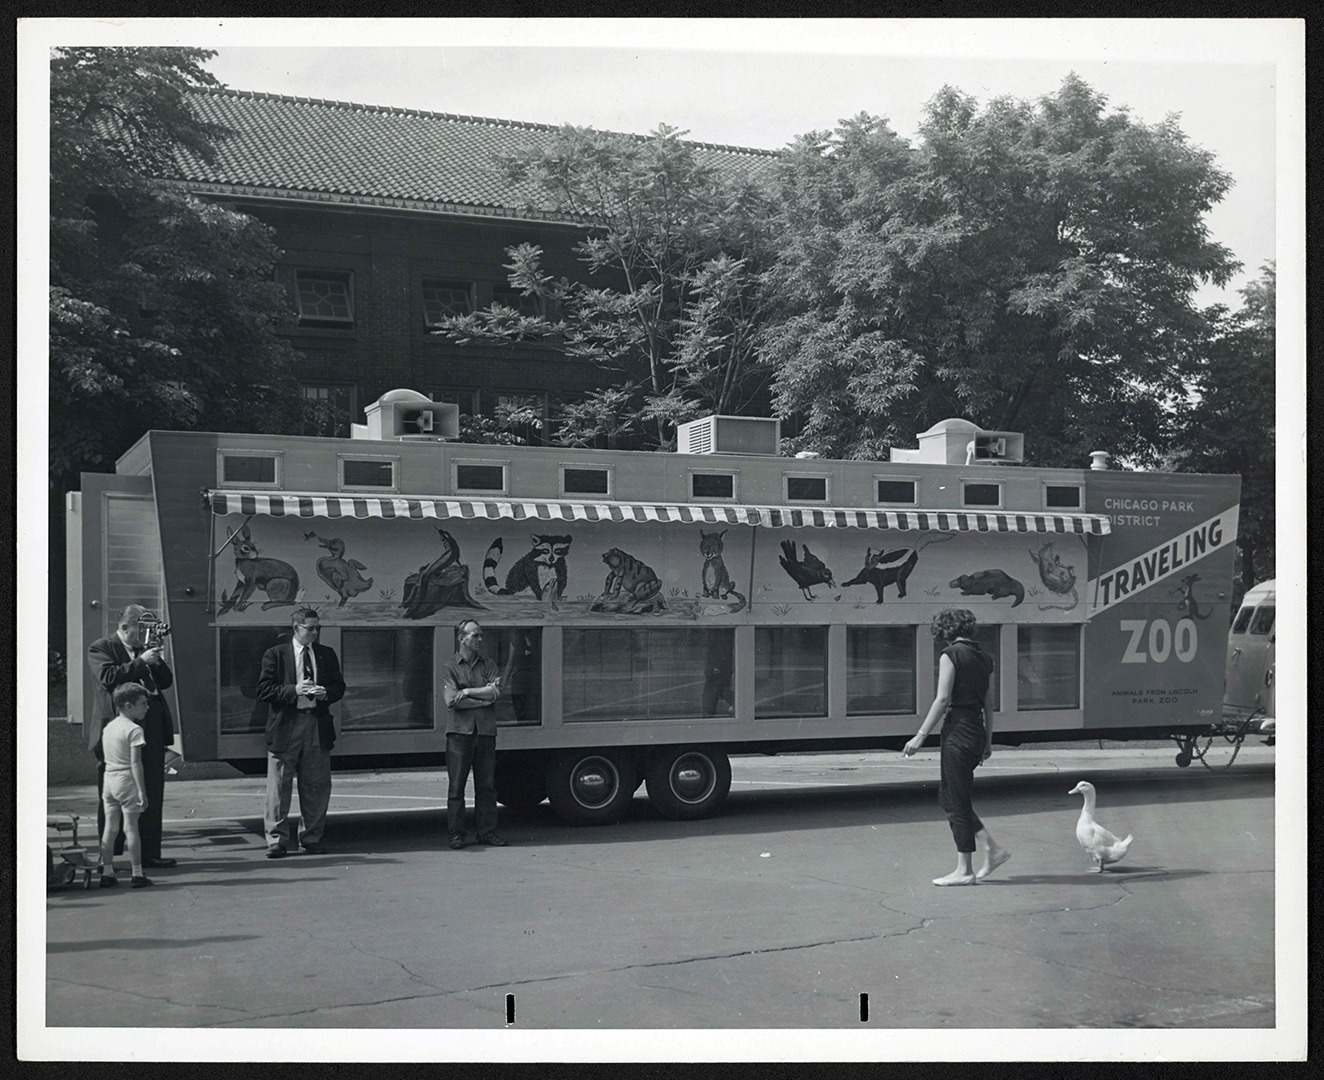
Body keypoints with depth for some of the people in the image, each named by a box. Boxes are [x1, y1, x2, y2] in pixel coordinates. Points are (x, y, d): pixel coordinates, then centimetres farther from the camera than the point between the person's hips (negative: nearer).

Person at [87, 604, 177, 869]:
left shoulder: (146, 650, 17)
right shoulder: (100, 648, -1)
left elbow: (166, 682, 13)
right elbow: (108, 677, -18)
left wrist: (158, 658, -2)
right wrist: (141, 662, -17)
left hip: (150, 731, 6)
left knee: (151, 797, 6)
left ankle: (149, 854, 12)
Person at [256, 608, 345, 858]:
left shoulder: (327, 654, 12)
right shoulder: (275, 655, 1)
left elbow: (339, 687, 15)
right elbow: (264, 690, -4)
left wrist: (325, 694, -7)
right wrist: (294, 690, -16)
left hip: (318, 726, 3)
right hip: (285, 726, -3)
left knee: (317, 786, 6)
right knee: (279, 786, 0)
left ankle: (312, 837, 18)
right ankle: (277, 839, 9)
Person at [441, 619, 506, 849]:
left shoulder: (488, 664, 13)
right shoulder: (450, 667, 3)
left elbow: (496, 692, -2)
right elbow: (451, 700, -10)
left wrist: (468, 692, -8)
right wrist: (484, 696, -8)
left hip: (485, 731, 3)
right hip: (460, 731, -3)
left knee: (486, 785, 5)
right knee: (456, 786, -1)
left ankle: (486, 832, 11)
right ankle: (456, 835, 4)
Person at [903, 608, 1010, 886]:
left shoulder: (950, 655, -10)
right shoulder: (984, 657, 12)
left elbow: (942, 700, -15)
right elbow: (989, 704, 15)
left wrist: (920, 736, -12)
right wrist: (987, 740, 21)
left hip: (958, 730, -8)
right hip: (977, 730, 8)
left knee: (956, 800, 1)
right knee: (949, 796, 17)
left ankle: (964, 870, 6)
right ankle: (992, 848, 15)